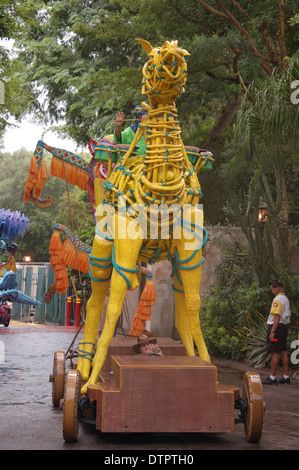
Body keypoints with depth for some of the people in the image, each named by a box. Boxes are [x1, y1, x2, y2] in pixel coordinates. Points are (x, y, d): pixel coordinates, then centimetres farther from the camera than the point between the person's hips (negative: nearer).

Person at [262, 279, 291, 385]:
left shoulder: (278, 299, -15)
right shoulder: (285, 299, 18)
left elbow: (277, 316, -22)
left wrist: (272, 331, -24)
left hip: (277, 327, -10)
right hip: (284, 326, 10)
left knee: (274, 353, -8)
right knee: (283, 352, 11)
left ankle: (272, 378, -8)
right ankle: (286, 377, 14)